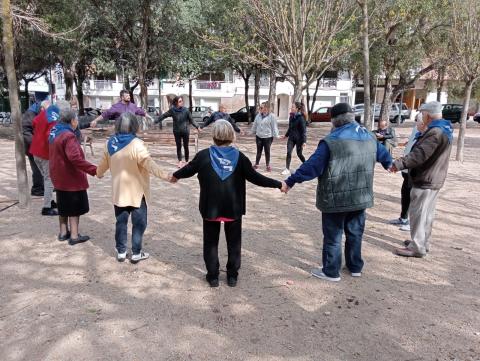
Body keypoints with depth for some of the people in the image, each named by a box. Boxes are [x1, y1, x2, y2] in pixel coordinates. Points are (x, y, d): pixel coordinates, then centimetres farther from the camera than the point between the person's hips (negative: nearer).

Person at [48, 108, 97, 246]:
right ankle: (74, 236, 9)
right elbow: (75, 158, -34)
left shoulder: (54, 132, 7)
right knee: (75, 208, 3)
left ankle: (63, 232, 30)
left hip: (59, 177, 9)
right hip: (72, 179, -9)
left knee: (64, 207, 20)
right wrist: (93, 169, -34)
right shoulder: (68, 136, -23)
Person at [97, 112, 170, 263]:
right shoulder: (136, 144, -20)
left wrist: (99, 173, 35)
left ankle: (121, 251, 24)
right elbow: (149, 163, -29)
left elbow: (104, 162, 16)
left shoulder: (110, 143, 1)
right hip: (137, 191, -6)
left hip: (118, 190, 6)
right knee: (139, 223, 7)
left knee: (121, 221, 16)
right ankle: (136, 253, 14)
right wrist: (165, 175, -32)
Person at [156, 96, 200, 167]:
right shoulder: (172, 110, -7)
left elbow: (191, 119, -4)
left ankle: (187, 161, 18)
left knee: (186, 147, 6)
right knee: (178, 147, 7)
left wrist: (197, 127, -9)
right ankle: (180, 161, 17)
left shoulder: (185, 110, -9)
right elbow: (163, 116, 1)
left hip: (185, 131, -1)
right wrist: (156, 121, 1)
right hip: (177, 131, 1)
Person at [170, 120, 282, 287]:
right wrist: (278, 184, 1)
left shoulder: (204, 155, -8)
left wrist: (175, 175, 27)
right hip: (233, 207, 1)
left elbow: (188, 169, 6)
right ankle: (232, 275, 25)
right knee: (234, 242, 17)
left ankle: (213, 276, 22)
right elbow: (255, 177, -8)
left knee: (211, 242, 15)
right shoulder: (239, 156, -8)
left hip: (210, 206, 0)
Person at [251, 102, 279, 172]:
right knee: (259, 151, 12)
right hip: (259, 137, 4)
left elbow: (274, 127, -10)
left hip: (268, 137, -4)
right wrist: (253, 132, 22)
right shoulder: (258, 116, 5)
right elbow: (255, 125, 16)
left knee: (267, 152, 6)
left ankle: (268, 165, 18)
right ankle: (256, 164, 22)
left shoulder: (271, 116, -9)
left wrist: (276, 135, -13)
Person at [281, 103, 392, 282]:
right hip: (360, 197, 7)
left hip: (335, 199, -6)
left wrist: (290, 181, -13)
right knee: (355, 233, 20)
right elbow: (384, 155, 24)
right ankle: (355, 267, 34)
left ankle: (331, 271, 17)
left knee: (333, 236, 7)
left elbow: (312, 166, -20)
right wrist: (390, 164, 48)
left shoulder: (332, 141, -18)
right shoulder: (369, 137, 6)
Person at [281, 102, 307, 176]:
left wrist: (304, 141, -21)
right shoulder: (291, 117, 4)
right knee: (288, 153, -4)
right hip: (291, 138, 6)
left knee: (299, 154, 7)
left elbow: (303, 130, -17)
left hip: (299, 139, -6)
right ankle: (287, 169, 2)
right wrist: (286, 135, 27)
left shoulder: (301, 118, -15)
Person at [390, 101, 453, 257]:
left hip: (425, 180, -10)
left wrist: (400, 163, -31)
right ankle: (423, 242, 29)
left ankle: (417, 247, 4)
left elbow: (420, 154, -30)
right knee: (427, 214, 18)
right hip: (433, 179, 10)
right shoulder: (444, 129, 12)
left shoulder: (435, 132, -22)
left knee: (418, 214, -3)